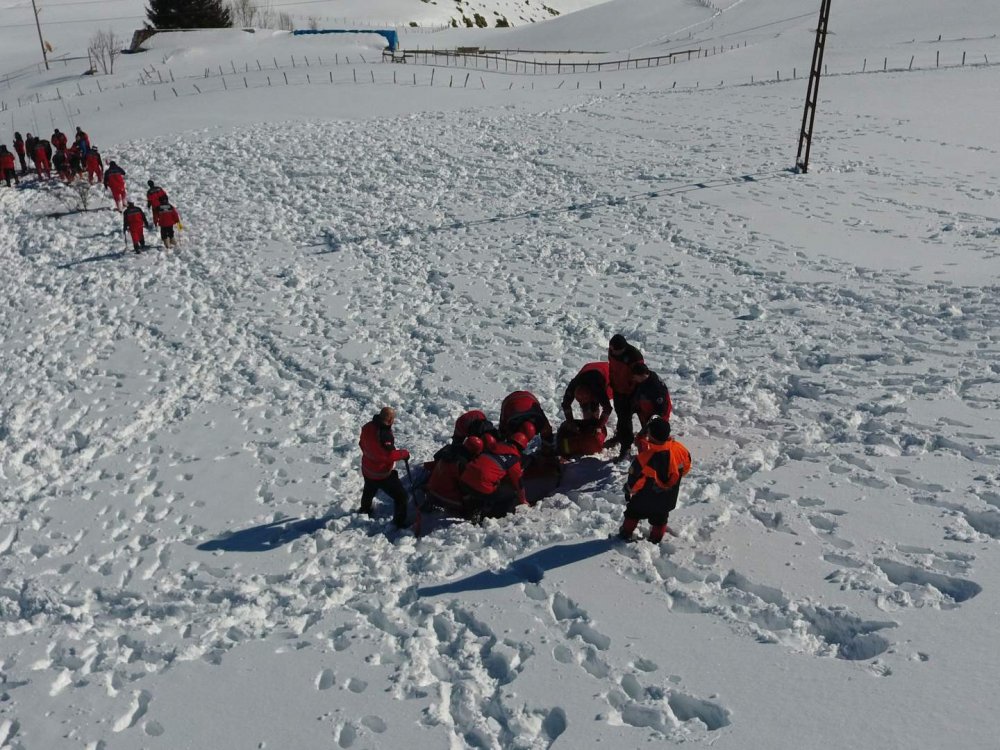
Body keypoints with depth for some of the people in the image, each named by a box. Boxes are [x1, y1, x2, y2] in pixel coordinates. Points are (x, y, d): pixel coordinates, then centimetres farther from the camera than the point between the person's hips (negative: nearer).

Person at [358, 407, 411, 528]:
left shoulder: (368, 427, -7)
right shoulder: (384, 434, -34)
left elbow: (362, 444, 9)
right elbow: (390, 455, -33)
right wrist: (405, 454, -18)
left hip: (367, 469, 9)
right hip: (382, 474, -9)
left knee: (369, 491, 37)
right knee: (401, 496, 3)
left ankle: (365, 509, 61)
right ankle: (400, 523, 9)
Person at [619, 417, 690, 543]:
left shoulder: (646, 456, -35)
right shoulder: (678, 449, -21)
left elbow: (636, 477, -24)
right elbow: (686, 466, -1)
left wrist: (629, 489, -3)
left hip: (646, 497, -3)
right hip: (667, 498, 3)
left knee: (633, 513, 23)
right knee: (660, 518, 25)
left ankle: (626, 534, 36)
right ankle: (656, 539, 39)